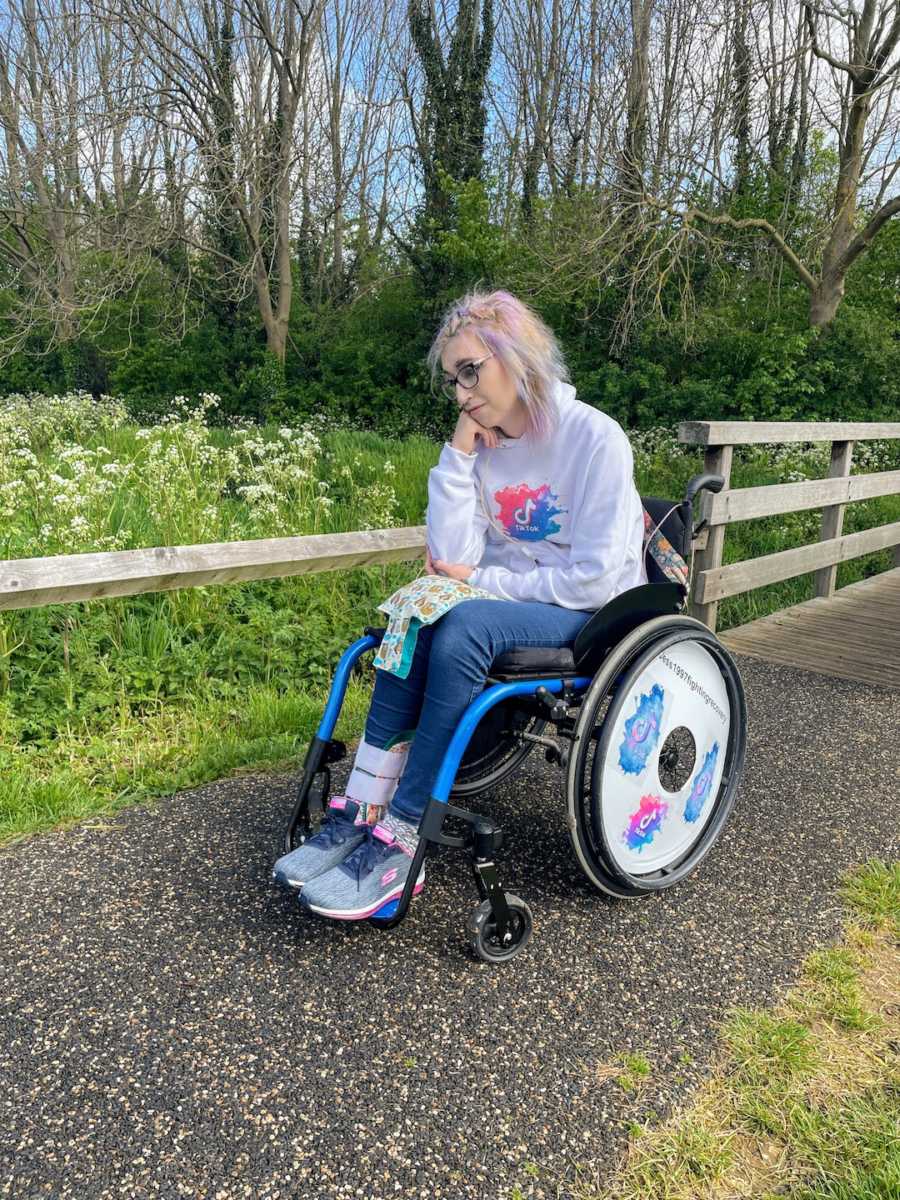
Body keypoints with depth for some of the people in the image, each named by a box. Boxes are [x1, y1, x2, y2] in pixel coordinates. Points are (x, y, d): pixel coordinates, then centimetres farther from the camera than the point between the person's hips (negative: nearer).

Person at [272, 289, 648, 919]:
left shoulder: (594, 437, -15)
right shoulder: (484, 444, 3)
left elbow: (595, 578, -19)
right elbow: (453, 558, -8)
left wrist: (483, 580, -15)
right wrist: (459, 454, -13)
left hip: (594, 612, -6)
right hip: (514, 602, 6)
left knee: (463, 628, -32)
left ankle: (398, 843, -27)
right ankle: (362, 816, -23)